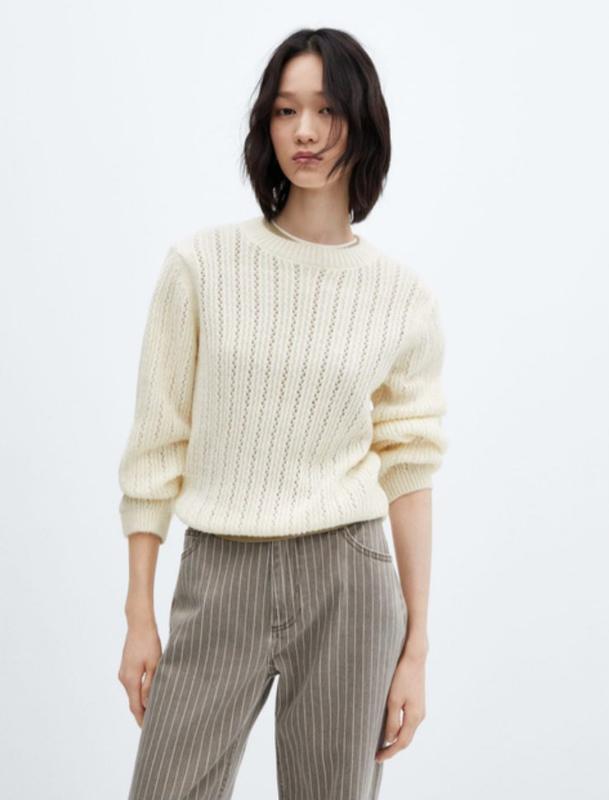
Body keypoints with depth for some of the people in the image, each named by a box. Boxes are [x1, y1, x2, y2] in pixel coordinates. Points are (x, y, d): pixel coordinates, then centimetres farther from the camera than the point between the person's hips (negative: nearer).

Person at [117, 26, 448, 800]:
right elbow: (156, 446, 2)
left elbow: (408, 471, 4)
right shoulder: (201, 263, -2)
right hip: (217, 580, 0)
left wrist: (417, 648, 2)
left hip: (345, 583, 1)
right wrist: (139, 617, 1)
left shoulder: (404, 298, 1)